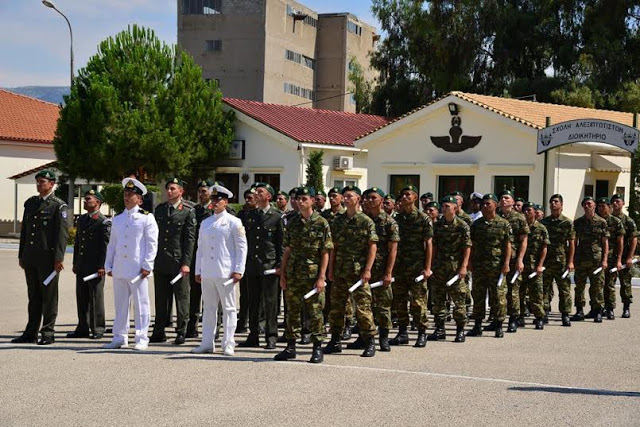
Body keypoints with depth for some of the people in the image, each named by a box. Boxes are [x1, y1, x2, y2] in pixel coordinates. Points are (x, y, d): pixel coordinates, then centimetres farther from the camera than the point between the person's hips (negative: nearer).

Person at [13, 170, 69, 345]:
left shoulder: (59, 206, -4)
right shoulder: (30, 203, 15)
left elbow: (62, 233, -10)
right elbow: (24, 231, 18)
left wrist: (59, 258, -17)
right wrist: (22, 255, 15)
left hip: (48, 258, -6)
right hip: (30, 258, 6)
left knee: (49, 296, 1)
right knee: (33, 296, 11)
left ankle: (48, 333, 6)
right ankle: (31, 333, 16)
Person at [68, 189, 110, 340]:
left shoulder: (104, 222, -7)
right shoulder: (81, 220, 16)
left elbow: (105, 246, -12)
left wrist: (101, 266, -16)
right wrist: (75, 263, 17)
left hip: (95, 267, -7)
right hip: (81, 266, 7)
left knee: (96, 298, -2)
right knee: (81, 298, 10)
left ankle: (97, 329, 5)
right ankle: (83, 328, 17)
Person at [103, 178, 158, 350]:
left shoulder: (146, 218, -1)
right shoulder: (117, 219, 15)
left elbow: (152, 244, -5)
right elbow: (112, 244, 19)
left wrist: (147, 266, -11)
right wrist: (108, 265, 13)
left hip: (138, 270, -5)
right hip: (119, 270, 6)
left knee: (141, 305, -2)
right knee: (120, 305, 9)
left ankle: (141, 339, 3)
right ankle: (120, 338, 16)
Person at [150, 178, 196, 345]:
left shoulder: (188, 210, -2)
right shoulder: (159, 209, 13)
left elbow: (190, 239, -6)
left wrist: (186, 263, -12)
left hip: (178, 262, -4)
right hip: (160, 261, 5)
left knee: (181, 297, 1)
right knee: (161, 298, 9)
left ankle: (181, 332, 8)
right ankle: (159, 332, 15)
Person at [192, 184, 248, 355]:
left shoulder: (234, 222, 0)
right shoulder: (205, 223, 15)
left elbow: (242, 248, -3)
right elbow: (200, 248, 18)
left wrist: (238, 271, -10)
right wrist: (198, 271, 13)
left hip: (225, 273, -5)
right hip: (207, 273, 5)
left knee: (229, 309, 0)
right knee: (209, 308, 8)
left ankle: (228, 345, 4)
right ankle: (207, 344, 13)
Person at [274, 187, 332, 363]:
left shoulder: (322, 224, -3)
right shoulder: (292, 223, 10)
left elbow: (325, 253, -4)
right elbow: (287, 251, 13)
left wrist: (321, 277, -10)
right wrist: (282, 275, 7)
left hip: (313, 275, -4)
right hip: (293, 275, 4)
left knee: (315, 312, -2)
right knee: (292, 312, 7)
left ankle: (318, 348, 5)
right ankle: (291, 347, 15)